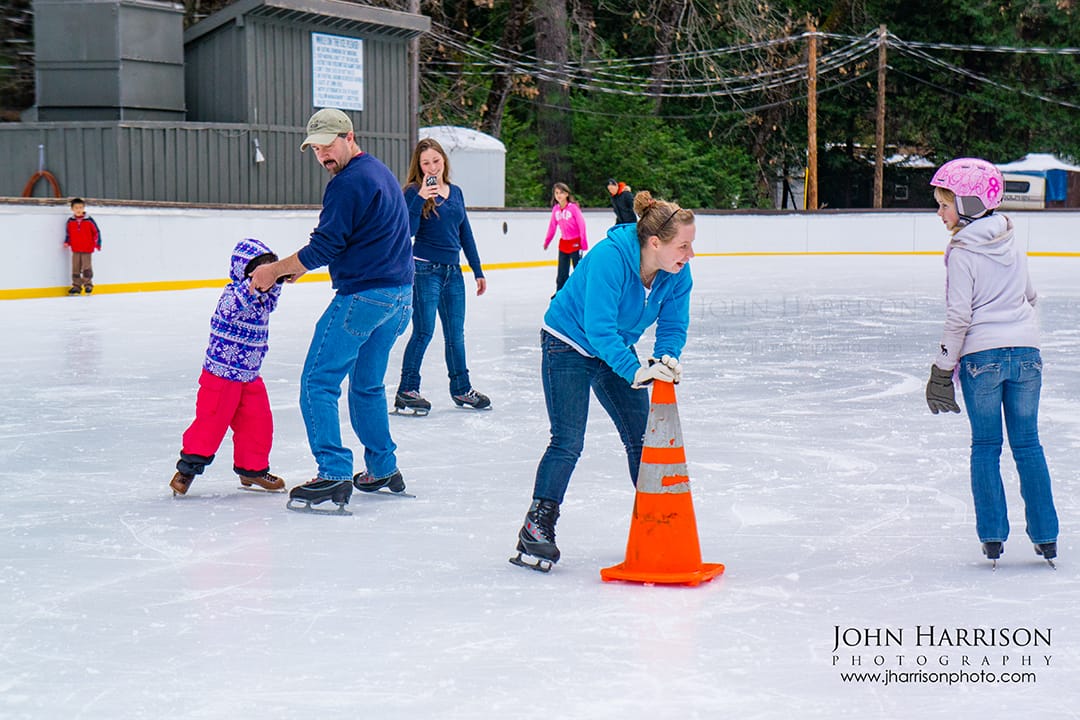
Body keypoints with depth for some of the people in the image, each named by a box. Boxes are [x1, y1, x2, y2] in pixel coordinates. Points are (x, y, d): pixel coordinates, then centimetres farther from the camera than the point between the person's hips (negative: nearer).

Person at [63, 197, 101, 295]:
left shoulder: (89, 220, -6)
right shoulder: (70, 221, 2)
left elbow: (96, 232, 0)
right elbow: (68, 233, 14)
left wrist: (97, 243, -3)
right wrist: (66, 242, 0)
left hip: (87, 250, -3)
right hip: (75, 250, 3)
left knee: (87, 268, -2)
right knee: (75, 268, 6)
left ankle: (88, 285, 8)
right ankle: (76, 286, 13)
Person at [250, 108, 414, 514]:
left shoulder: (348, 183, -13)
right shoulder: (381, 173, 18)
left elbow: (324, 247, -15)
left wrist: (275, 270, -3)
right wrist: (297, 266, 17)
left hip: (363, 295, -10)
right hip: (399, 297, 10)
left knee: (318, 383, -5)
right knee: (367, 386, 20)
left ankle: (334, 474, -12)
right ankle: (383, 470, 25)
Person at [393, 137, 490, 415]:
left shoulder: (455, 192, 11)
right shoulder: (414, 192, -6)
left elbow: (465, 234, 16)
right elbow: (408, 231, -19)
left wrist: (478, 271, 17)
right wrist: (420, 198, -28)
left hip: (453, 272, 6)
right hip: (425, 270, -6)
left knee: (455, 334, 12)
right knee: (424, 331, -6)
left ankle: (461, 388, 23)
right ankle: (406, 391, 2)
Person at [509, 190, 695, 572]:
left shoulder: (677, 273, -15)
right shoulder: (610, 258, -35)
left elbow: (673, 325, -6)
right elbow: (598, 328, -39)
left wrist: (668, 357, -27)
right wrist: (635, 371, -46)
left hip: (615, 350, 7)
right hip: (568, 346, -6)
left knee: (642, 437, 5)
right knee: (568, 441, -13)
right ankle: (537, 528, -4)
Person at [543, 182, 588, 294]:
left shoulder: (573, 207, -14)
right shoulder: (555, 209, 1)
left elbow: (581, 225, -13)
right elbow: (552, 226, 12)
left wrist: (583, 243, -15)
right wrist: (547, 241, 19)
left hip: (575, 243, -5)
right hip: (563, 243, 5)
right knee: (562, 271, 8)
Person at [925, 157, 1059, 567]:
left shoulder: (962, 252, -10)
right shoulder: (1012, 244, 9)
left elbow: (958, 317, -13)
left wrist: (943, 369, -7)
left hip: (981, 356, -5)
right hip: (1026, 351, 5)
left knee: (985, 446, 7)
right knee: (1027, 444, 9)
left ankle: (992, 535, 7)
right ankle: (1045, 537, 11)